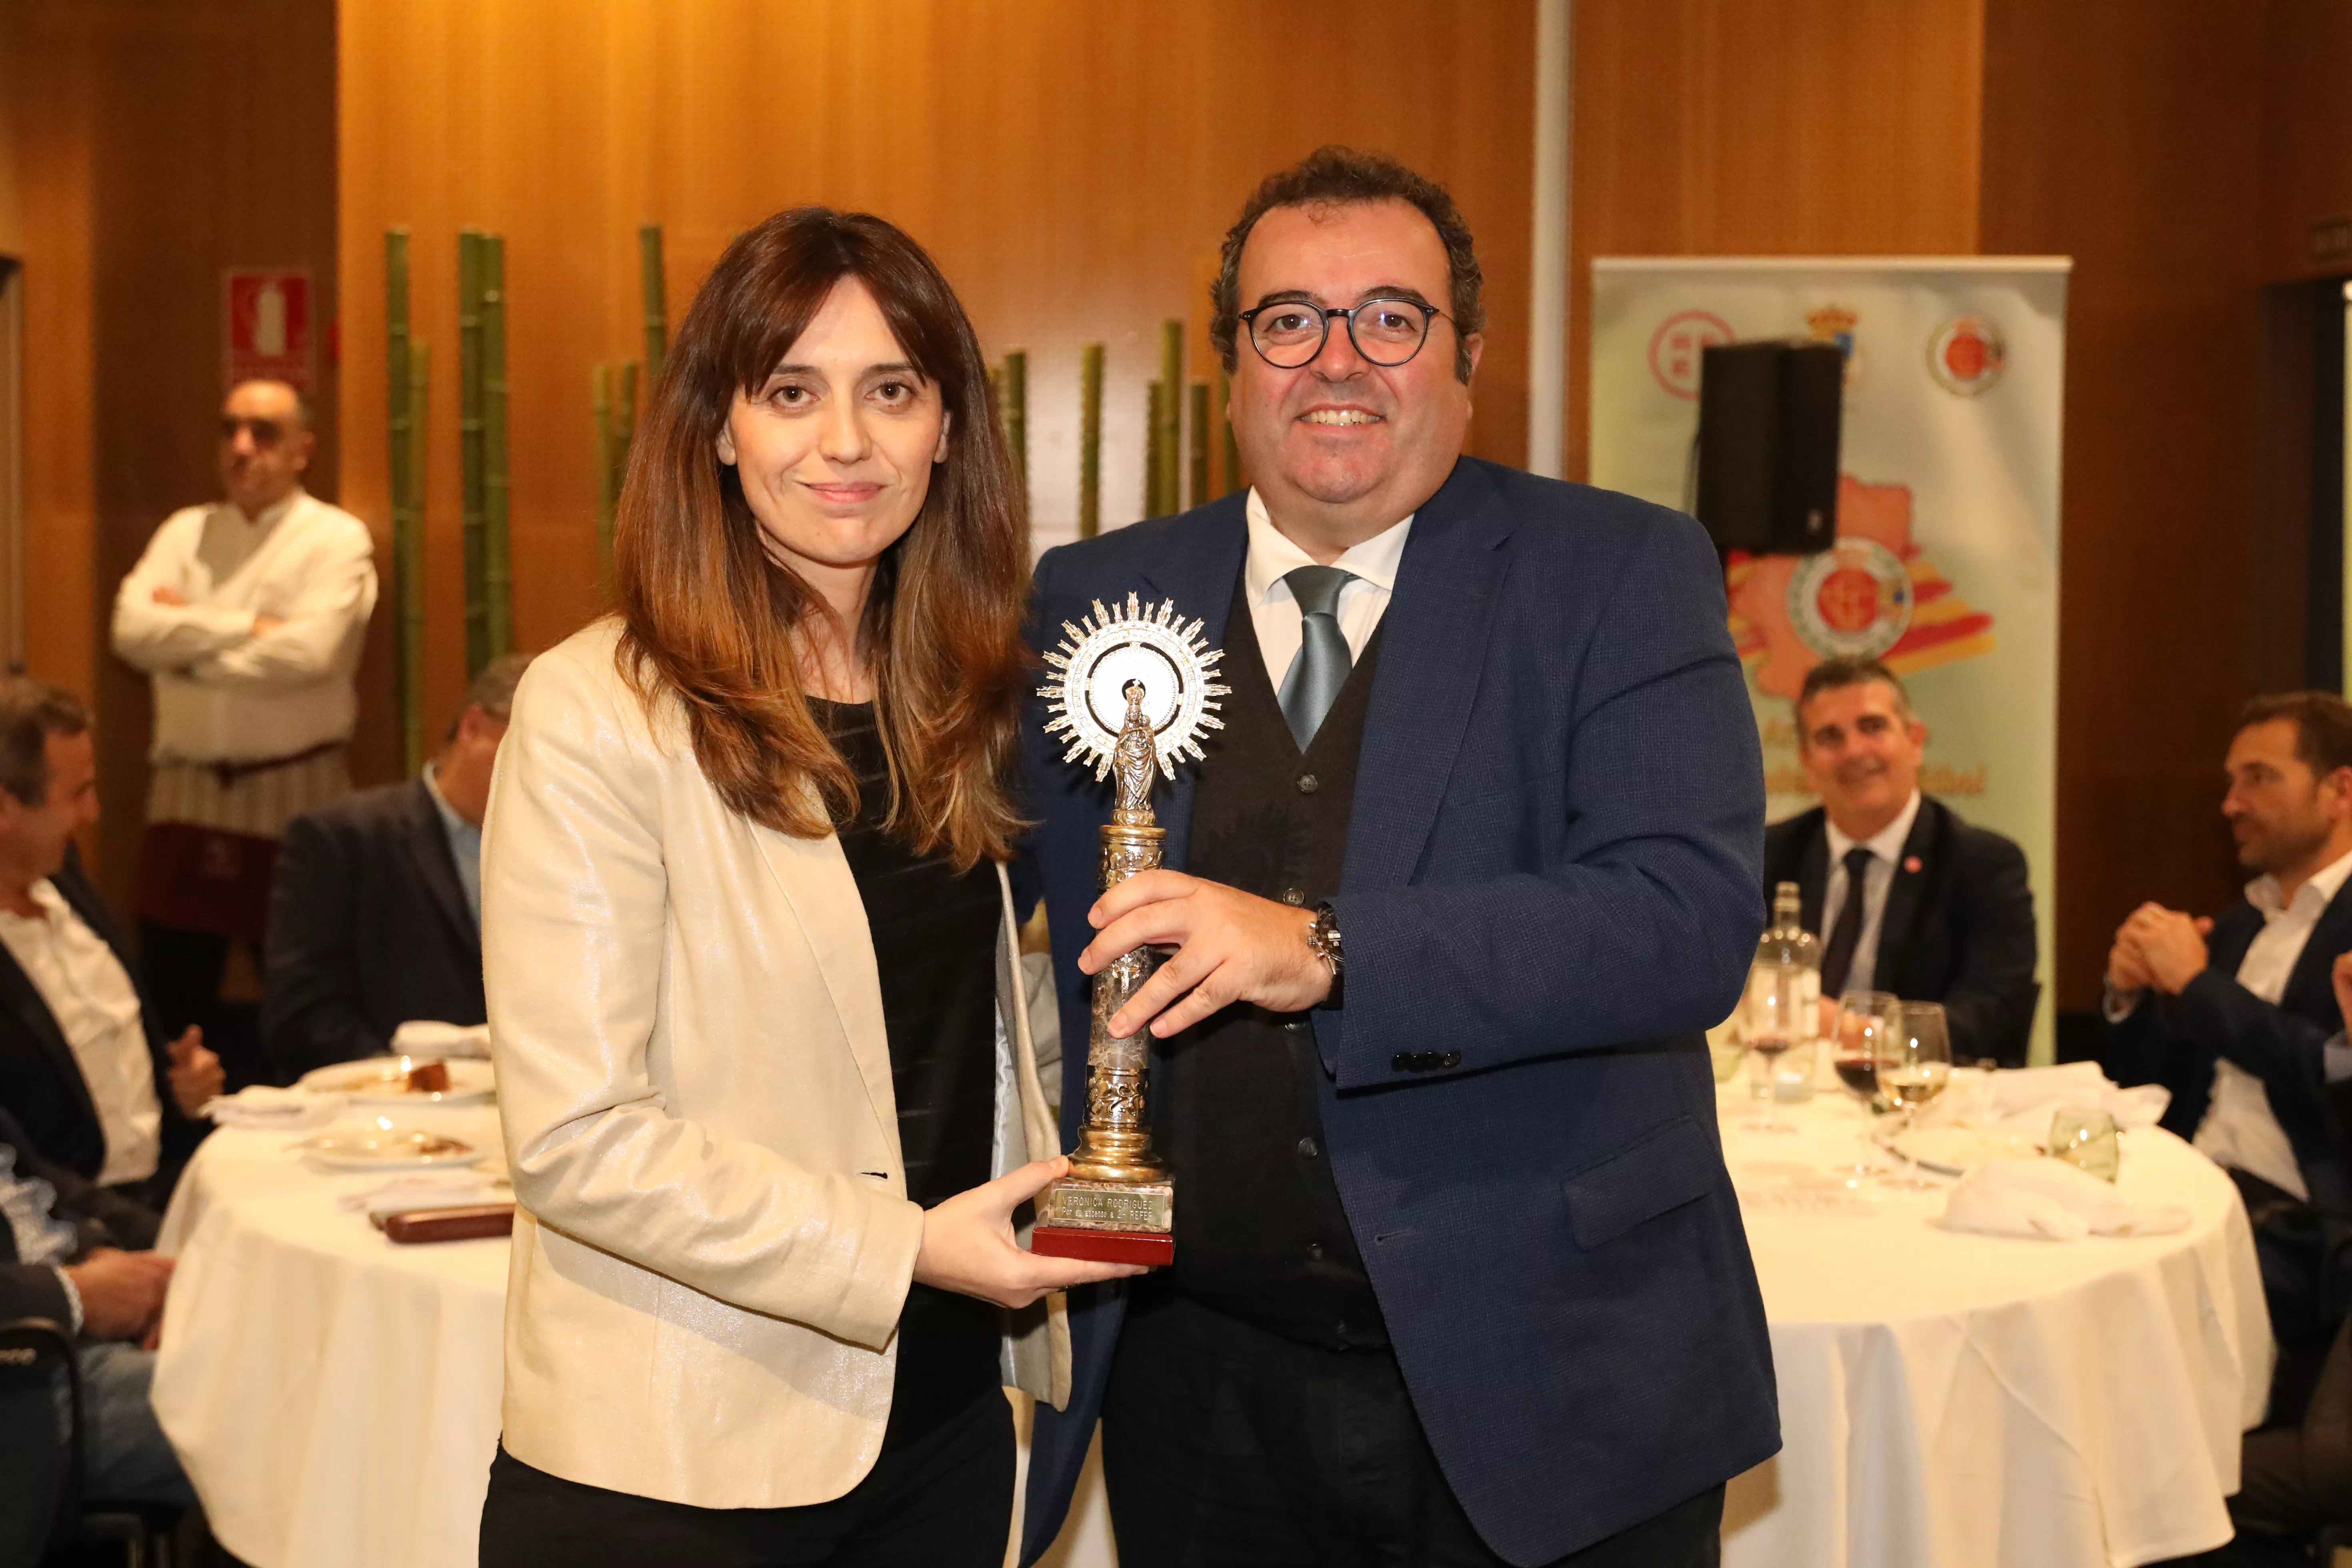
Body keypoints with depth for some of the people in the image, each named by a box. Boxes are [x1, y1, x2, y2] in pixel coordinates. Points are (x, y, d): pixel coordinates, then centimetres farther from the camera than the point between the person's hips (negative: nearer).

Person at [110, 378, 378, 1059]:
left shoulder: (337, 539, -2)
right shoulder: (186, 532, 12)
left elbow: (307, 651, -18)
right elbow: (132, 630, -4)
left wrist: (188, 634, -6)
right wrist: (246, 627, -11)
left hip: (295, 797, -4)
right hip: (186, 792, 4)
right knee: (169, 998, 9)